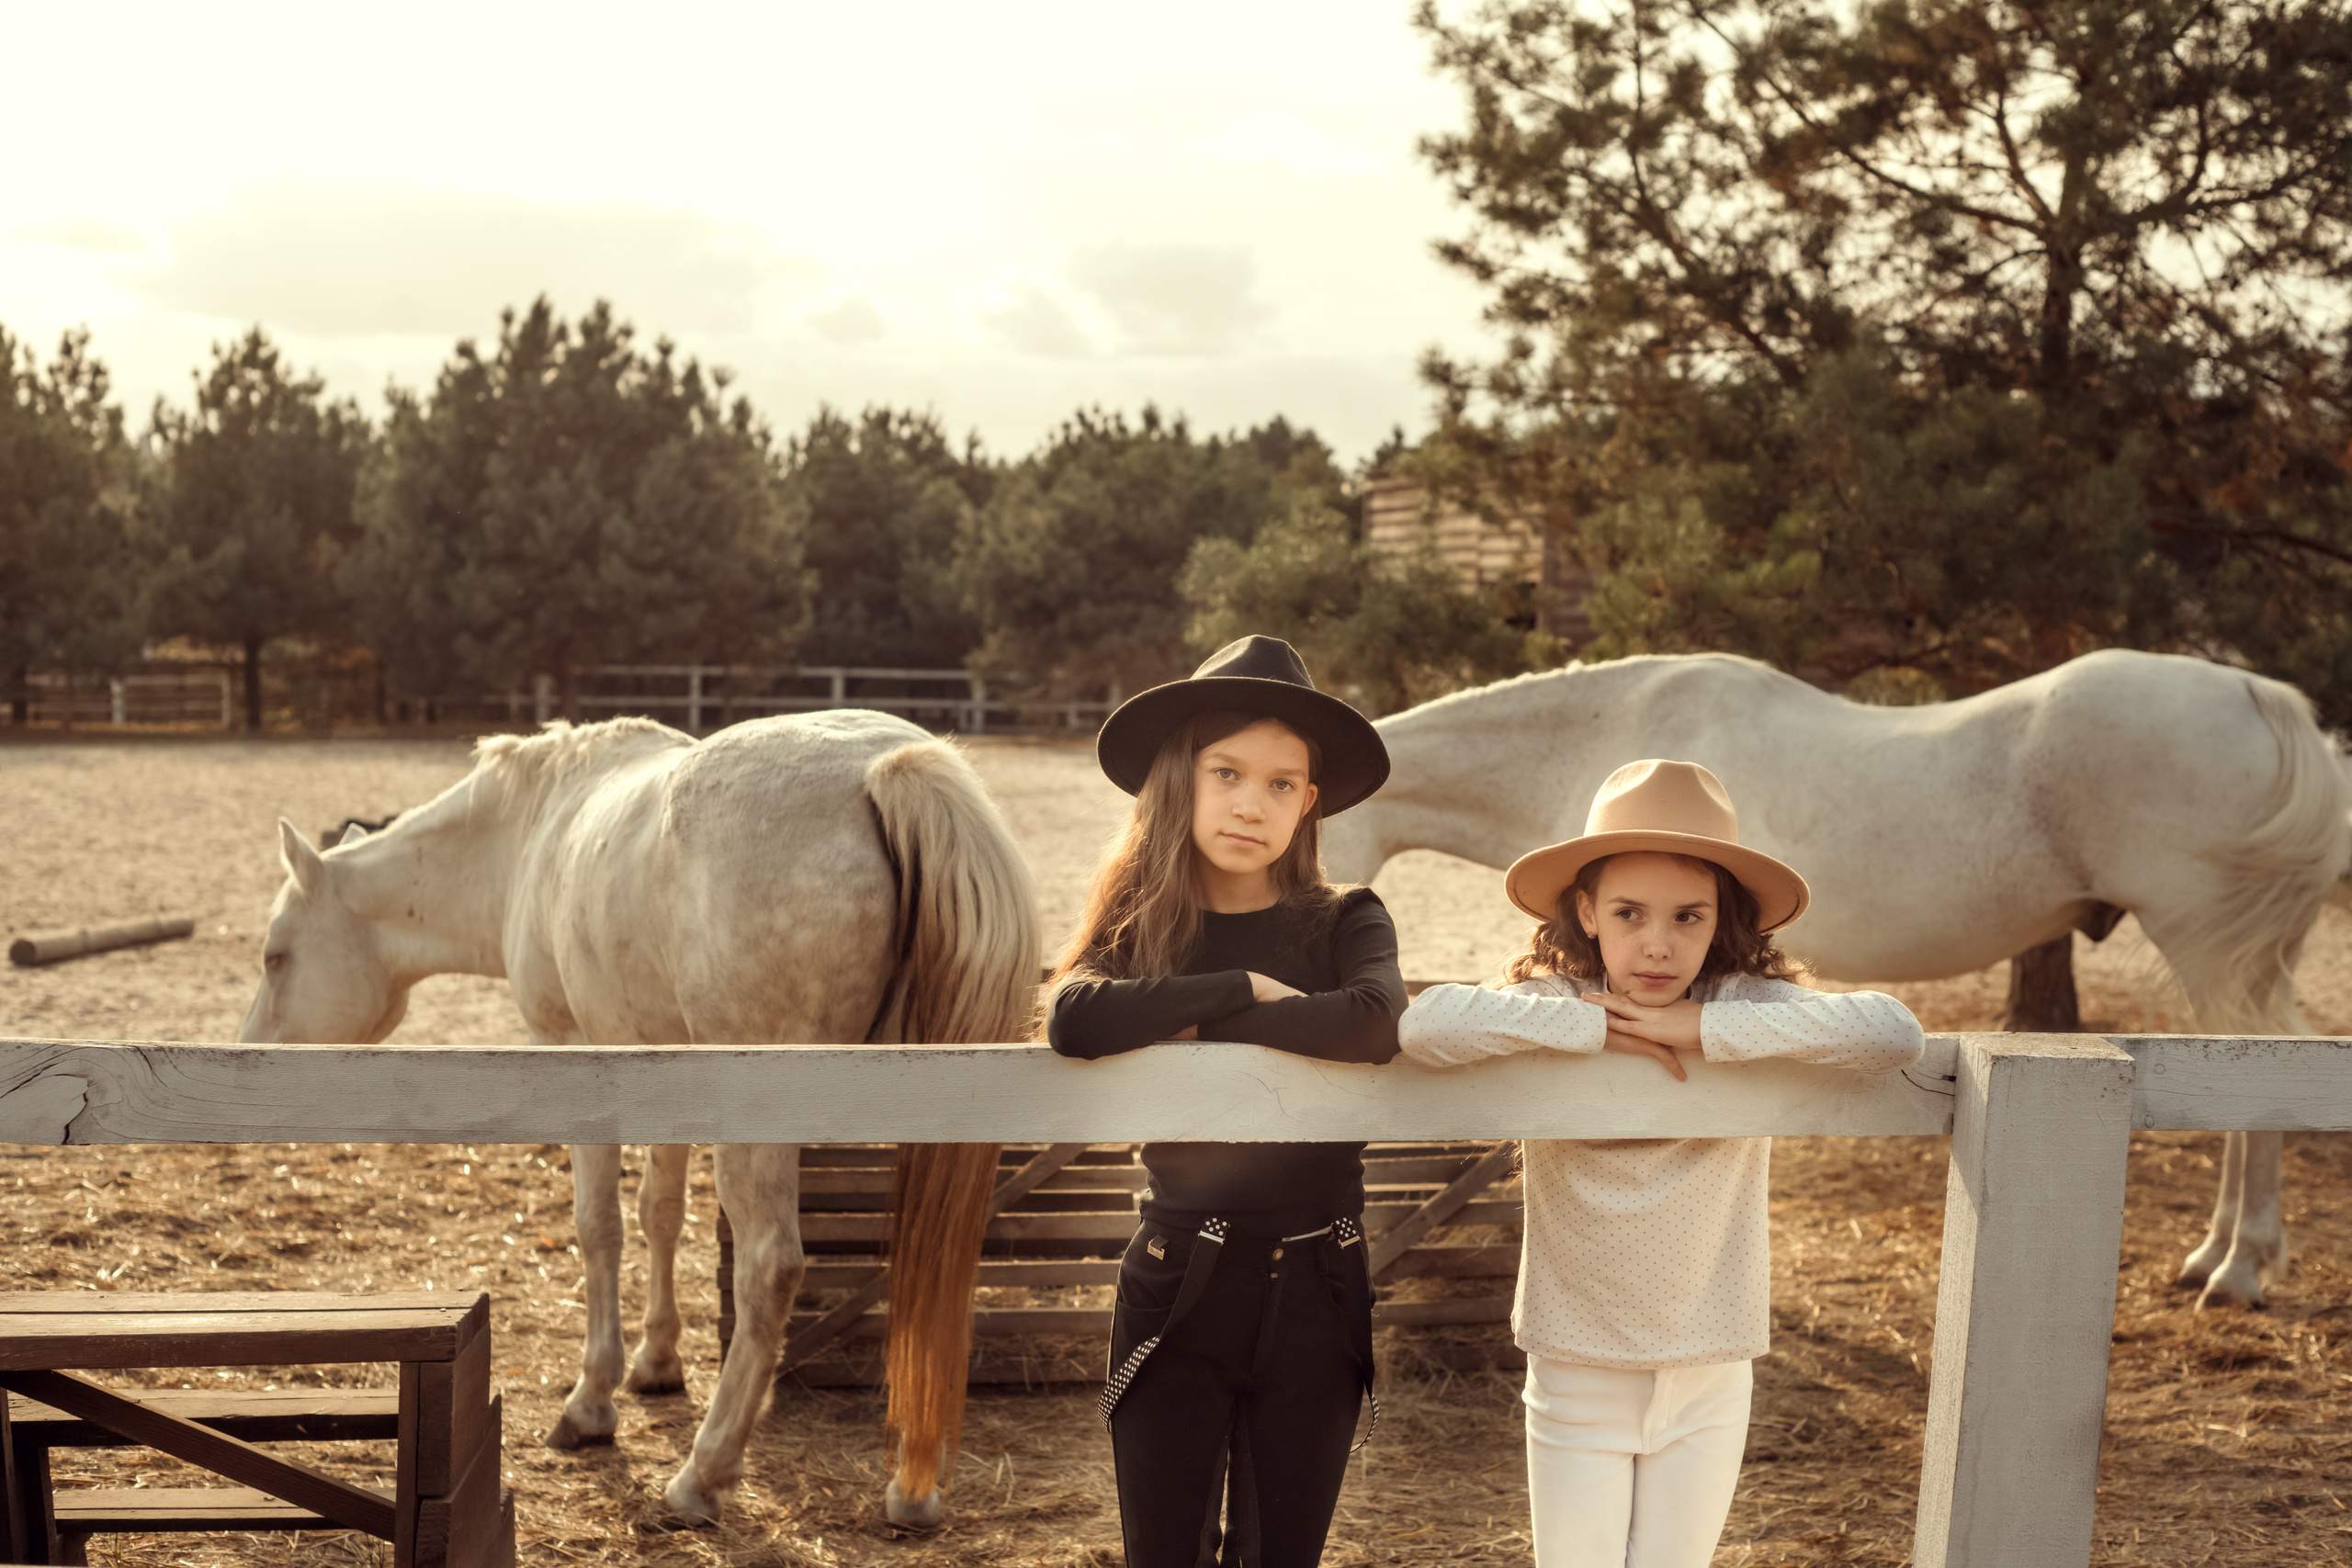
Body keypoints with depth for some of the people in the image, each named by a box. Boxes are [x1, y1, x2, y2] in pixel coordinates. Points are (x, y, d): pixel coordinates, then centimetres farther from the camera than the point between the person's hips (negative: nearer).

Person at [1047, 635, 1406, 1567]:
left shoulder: (1345, 922, 1)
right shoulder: (1137, 926, 1)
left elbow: (1373, 1022, -22)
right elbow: (1075, 1019, -21)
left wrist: (1189, 1028, -17)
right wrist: (1243, 988, -17)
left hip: (1315, 1289, 0)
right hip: (1176, 1287, 0)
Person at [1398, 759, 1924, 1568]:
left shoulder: (1747, 1005, -11)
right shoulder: (1552, 1002, -12)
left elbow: (1894, 1032, -26)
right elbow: (1425, 1024, -29)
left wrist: (1706, 1030, -26)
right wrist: (1594, 1027, -26)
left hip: (1707, 1379, 1)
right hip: (1575, 1372, -1)